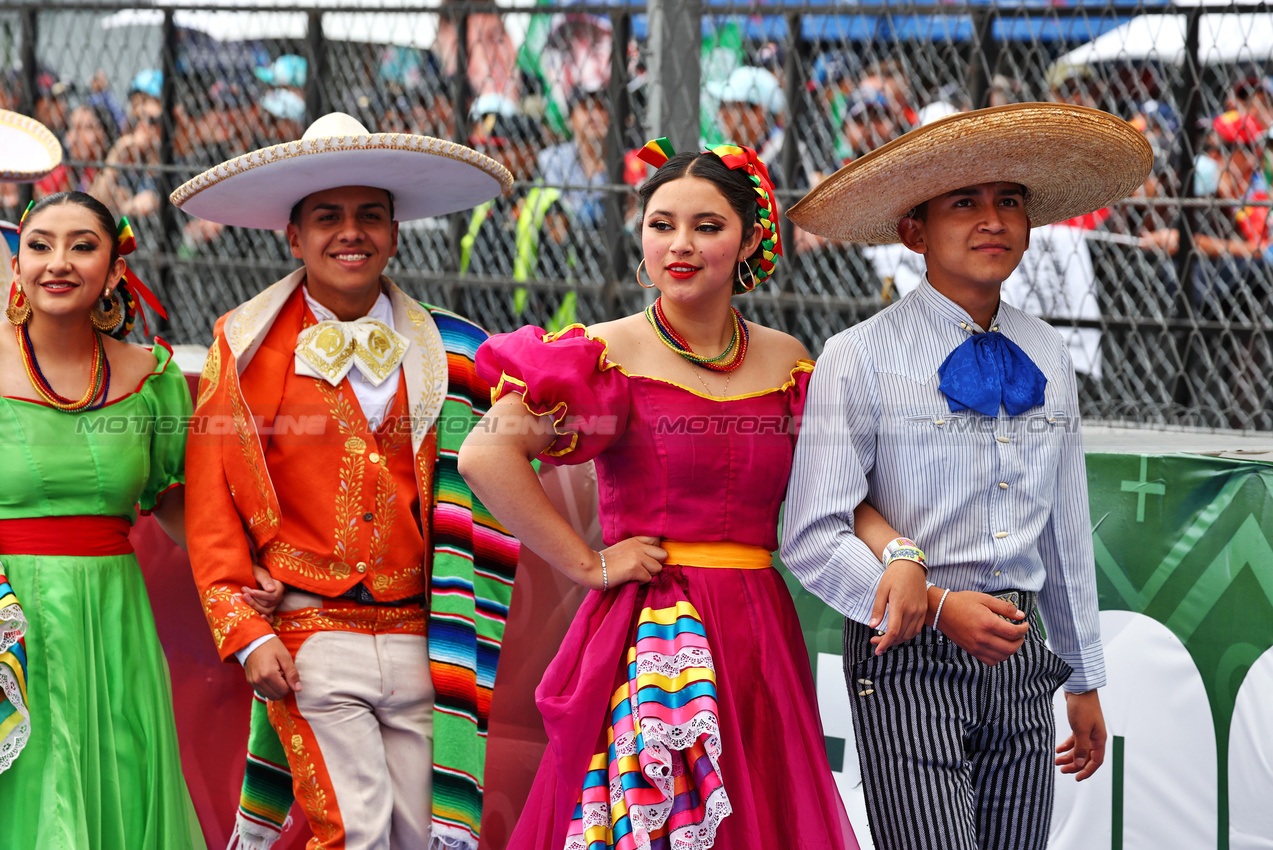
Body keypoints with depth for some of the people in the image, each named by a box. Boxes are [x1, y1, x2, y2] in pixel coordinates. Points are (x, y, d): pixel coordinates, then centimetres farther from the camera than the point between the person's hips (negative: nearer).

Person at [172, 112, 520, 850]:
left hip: (420, 642, 3)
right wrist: (245, 634, -5)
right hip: (311, 642, -2)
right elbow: (214, 510, 2)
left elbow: (469, 505, 11)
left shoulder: (444, 355, 9)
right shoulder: (250, 347, 4)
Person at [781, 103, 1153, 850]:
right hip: (909, 658, -5)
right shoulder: (861, 359, -6)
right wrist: (935, 606, -21)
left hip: (1020, 657, 5)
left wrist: (1084, 680, 22)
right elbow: (812, 540, -11)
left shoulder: (1046, 358, 12)